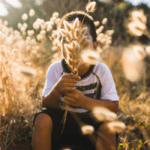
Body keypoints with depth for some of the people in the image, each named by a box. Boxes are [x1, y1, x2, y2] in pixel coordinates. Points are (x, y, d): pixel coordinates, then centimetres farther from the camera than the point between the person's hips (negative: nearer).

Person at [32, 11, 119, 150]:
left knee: (108, 126, -30)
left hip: (91, 118, 0)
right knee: (42, 119, -29)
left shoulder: (102, 70, -14)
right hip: (61, 117, 1)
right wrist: (56, 90, -35)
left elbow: (113, 106, -16)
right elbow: (46, 105, -11)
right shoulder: (55, 69, -12)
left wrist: (85, 102, -34)